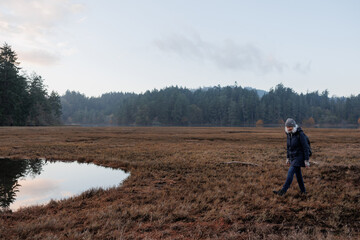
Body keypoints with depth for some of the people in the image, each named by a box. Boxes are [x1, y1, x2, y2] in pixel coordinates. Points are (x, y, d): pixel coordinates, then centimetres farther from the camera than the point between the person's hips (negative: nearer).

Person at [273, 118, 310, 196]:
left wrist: (306, 160, -18)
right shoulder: (289, 134, 3)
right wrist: (288, 158, 15)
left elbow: (306, 147, -19)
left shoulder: (300, 134, -21)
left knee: (290, 172, -15)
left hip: (299, 156, -8)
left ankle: (283, 190, -15)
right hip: (293, 157, 8)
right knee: (298, 173, 13)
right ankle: (303, 191, 28)